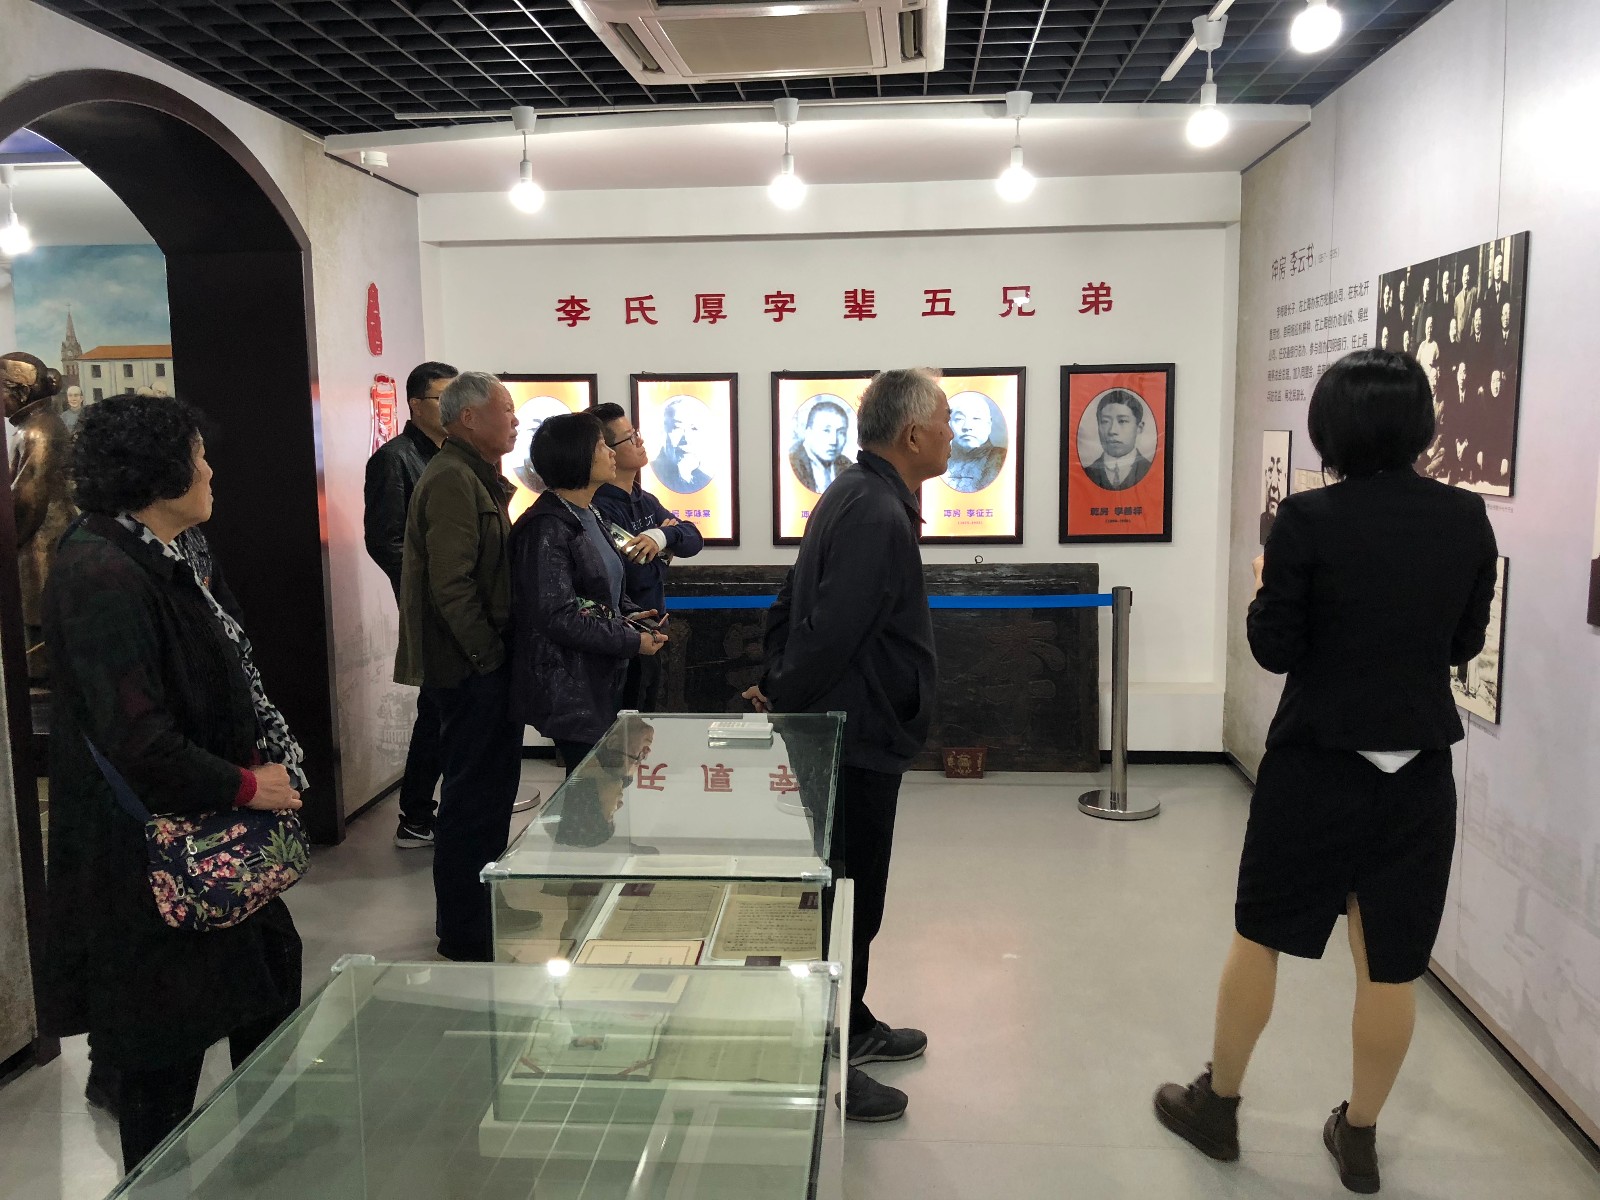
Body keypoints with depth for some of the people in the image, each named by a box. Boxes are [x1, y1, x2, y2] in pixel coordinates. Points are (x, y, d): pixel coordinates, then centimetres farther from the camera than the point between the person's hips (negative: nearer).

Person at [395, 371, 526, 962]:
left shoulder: (474, 477, 17)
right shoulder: (453, 480, -17)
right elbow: (451, 584, -24)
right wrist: (488, 655, -17)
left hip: (482, 664, 11)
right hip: (470, 667, -11)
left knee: (488, 789, 19)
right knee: (474, 796, -1)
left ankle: (484, 911, 34)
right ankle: (464, 935, 11)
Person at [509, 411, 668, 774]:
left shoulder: (589, 516, 13)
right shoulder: (547, 527, -18)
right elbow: (558, 616, -22)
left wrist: (627, 613, 4)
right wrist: (631, 640, -17)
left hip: (600, 682, 9)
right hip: (569, 690, -9)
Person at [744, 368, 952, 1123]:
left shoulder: (854, 497, 10)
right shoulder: (879, 516, -23)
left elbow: (790, 604, 14)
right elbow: (831, 635, -27)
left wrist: (776, 688, 10)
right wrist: (785, 706, -14)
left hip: (847, 734, 10)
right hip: (858, 740, -10)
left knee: (850, 893, 22)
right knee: (847, 903, 2)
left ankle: (850, 1026, 38)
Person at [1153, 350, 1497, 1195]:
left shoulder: (1310, 517, -15)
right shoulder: (1468, 518, -2)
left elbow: (1275, 649, -11)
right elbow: (1464, 642, 7)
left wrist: (1264, 588, 7)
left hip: (1316, 763, -3)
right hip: (1419, 767, 4)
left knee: (1259, 934, 14)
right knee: (1391, 962, 13)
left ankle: (1217, 1106, 27)